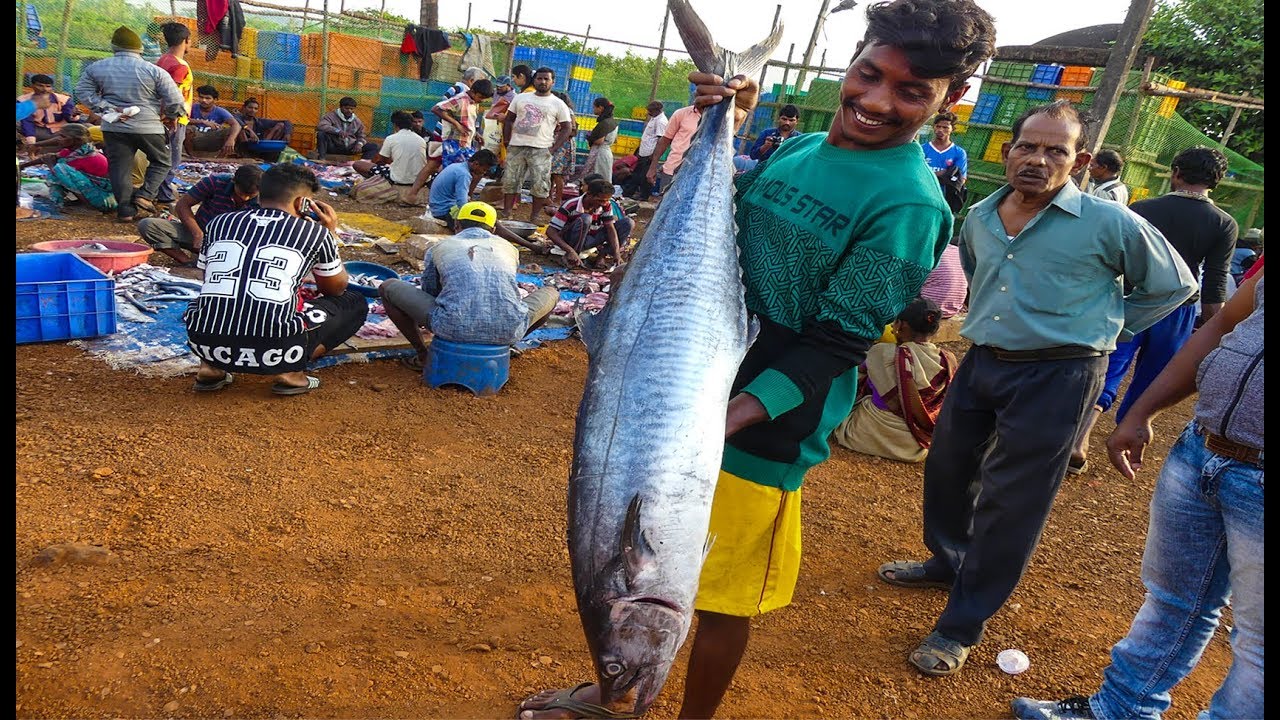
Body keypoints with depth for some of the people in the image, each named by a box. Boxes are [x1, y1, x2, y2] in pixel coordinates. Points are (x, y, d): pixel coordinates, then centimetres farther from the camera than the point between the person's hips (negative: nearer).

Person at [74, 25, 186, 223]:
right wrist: (171, 116, 9)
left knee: (119, 167, 8)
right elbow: (174, 100, -9)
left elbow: (83, 91, 1)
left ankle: (125, 210, 4)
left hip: (114, 127, 3)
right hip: (149, 126, -2)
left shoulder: (96, 68, 3)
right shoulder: (154, 71, -8)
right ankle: (145, 196, -1)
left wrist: (107, 108, -2)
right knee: (161, 162, 16)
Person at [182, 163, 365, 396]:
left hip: (205, 344, 5)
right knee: (355, 302, 18)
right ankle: (290, 372, 2)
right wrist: (331, 233, 34)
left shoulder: (220, 222, 17)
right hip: (273, 351, -4)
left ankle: (210, 368, 14)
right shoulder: (314, 232, 7)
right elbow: (336, 289, 24)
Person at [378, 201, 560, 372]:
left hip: (453, 327, -1)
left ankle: (423, 355, 27)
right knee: (551, 293, 32)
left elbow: (429, 295, 34)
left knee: (388, 288, 23)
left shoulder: (438, 248, 23)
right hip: (507, 331, 1)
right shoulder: (508, 248, 27)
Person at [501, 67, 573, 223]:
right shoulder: (521, 98, 11)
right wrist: (506, 140, 6)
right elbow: (509, 119, 17)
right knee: (510, 180, 4)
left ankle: (535, 217, 4)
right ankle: (506, 213, 13)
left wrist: (553, 148, -7)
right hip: (516, 147, 3)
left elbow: (567, 128, 2)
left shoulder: (558, 104, 3)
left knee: (540, 184, -5)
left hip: (541, 150, -2)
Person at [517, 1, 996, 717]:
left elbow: (836, 344, -18)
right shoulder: (796, 148, 5)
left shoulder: (908, 204, -16)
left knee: (725, 594, 10)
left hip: (761, 429, -7)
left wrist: (731, 417, -28)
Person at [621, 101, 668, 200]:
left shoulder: (661, 121, -17)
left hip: (649, 154, -10)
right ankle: (627, 192, 23)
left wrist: (653, 155, -21)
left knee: (646, 176, 0)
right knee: (636, 174, 15)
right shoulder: (653, 118, 13)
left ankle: (644, 195, 11)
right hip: (643, 152, 10)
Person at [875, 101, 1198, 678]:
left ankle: (962, 627, 14)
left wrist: (1102, 328, 1)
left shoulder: (1110, 224, -12)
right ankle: (947, 561, 44)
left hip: (1057, 377, -6)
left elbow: (1175, 284, 3)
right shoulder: (981, 216, 3)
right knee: (947, 467, 18)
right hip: (983, 362, 6)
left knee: (1010, 503, 1)